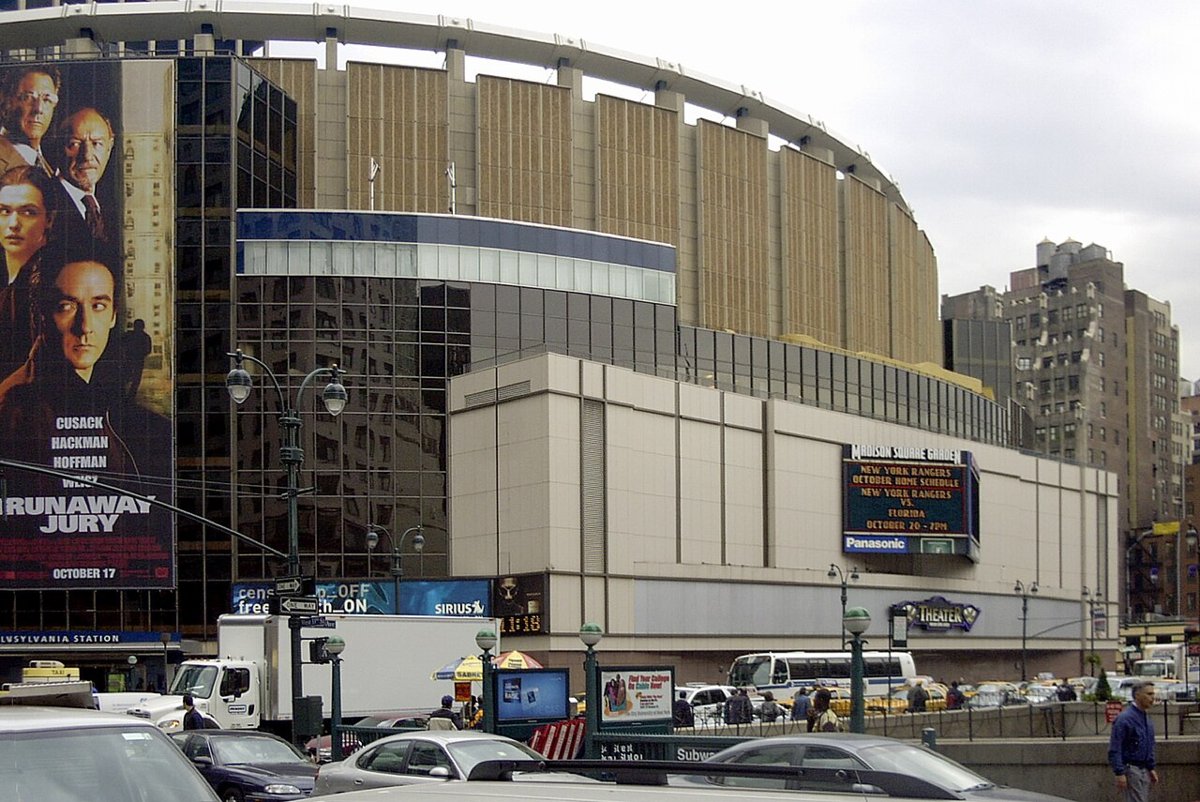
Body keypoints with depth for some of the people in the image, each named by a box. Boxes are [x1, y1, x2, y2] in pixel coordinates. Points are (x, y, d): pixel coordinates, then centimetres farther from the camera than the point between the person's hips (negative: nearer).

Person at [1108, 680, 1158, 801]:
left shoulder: (1147, 718, 11)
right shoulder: (1125, 718, -16)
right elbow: (1114, 749, -19)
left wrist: (1151, 768, 16)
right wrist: (1120, 773, -22)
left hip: (1144, 771, 9)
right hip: (1131, 769, -9)